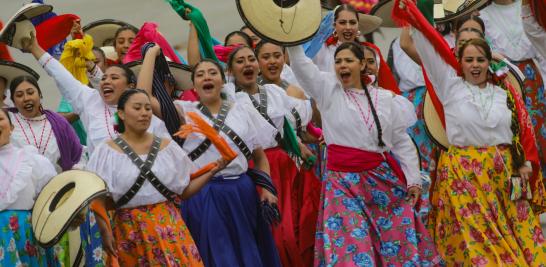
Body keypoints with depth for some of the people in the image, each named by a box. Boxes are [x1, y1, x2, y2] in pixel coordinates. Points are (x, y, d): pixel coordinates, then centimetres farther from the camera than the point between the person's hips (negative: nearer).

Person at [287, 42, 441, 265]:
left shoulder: (386, 99, 8)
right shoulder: (328, 89, 4)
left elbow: (402, 142, 9)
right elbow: (301, 64, -9)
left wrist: (413, 179, 6)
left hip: (381, 177, 2)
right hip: (343, 179, -2)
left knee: (396, 240, 5)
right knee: (350, 243, -7)